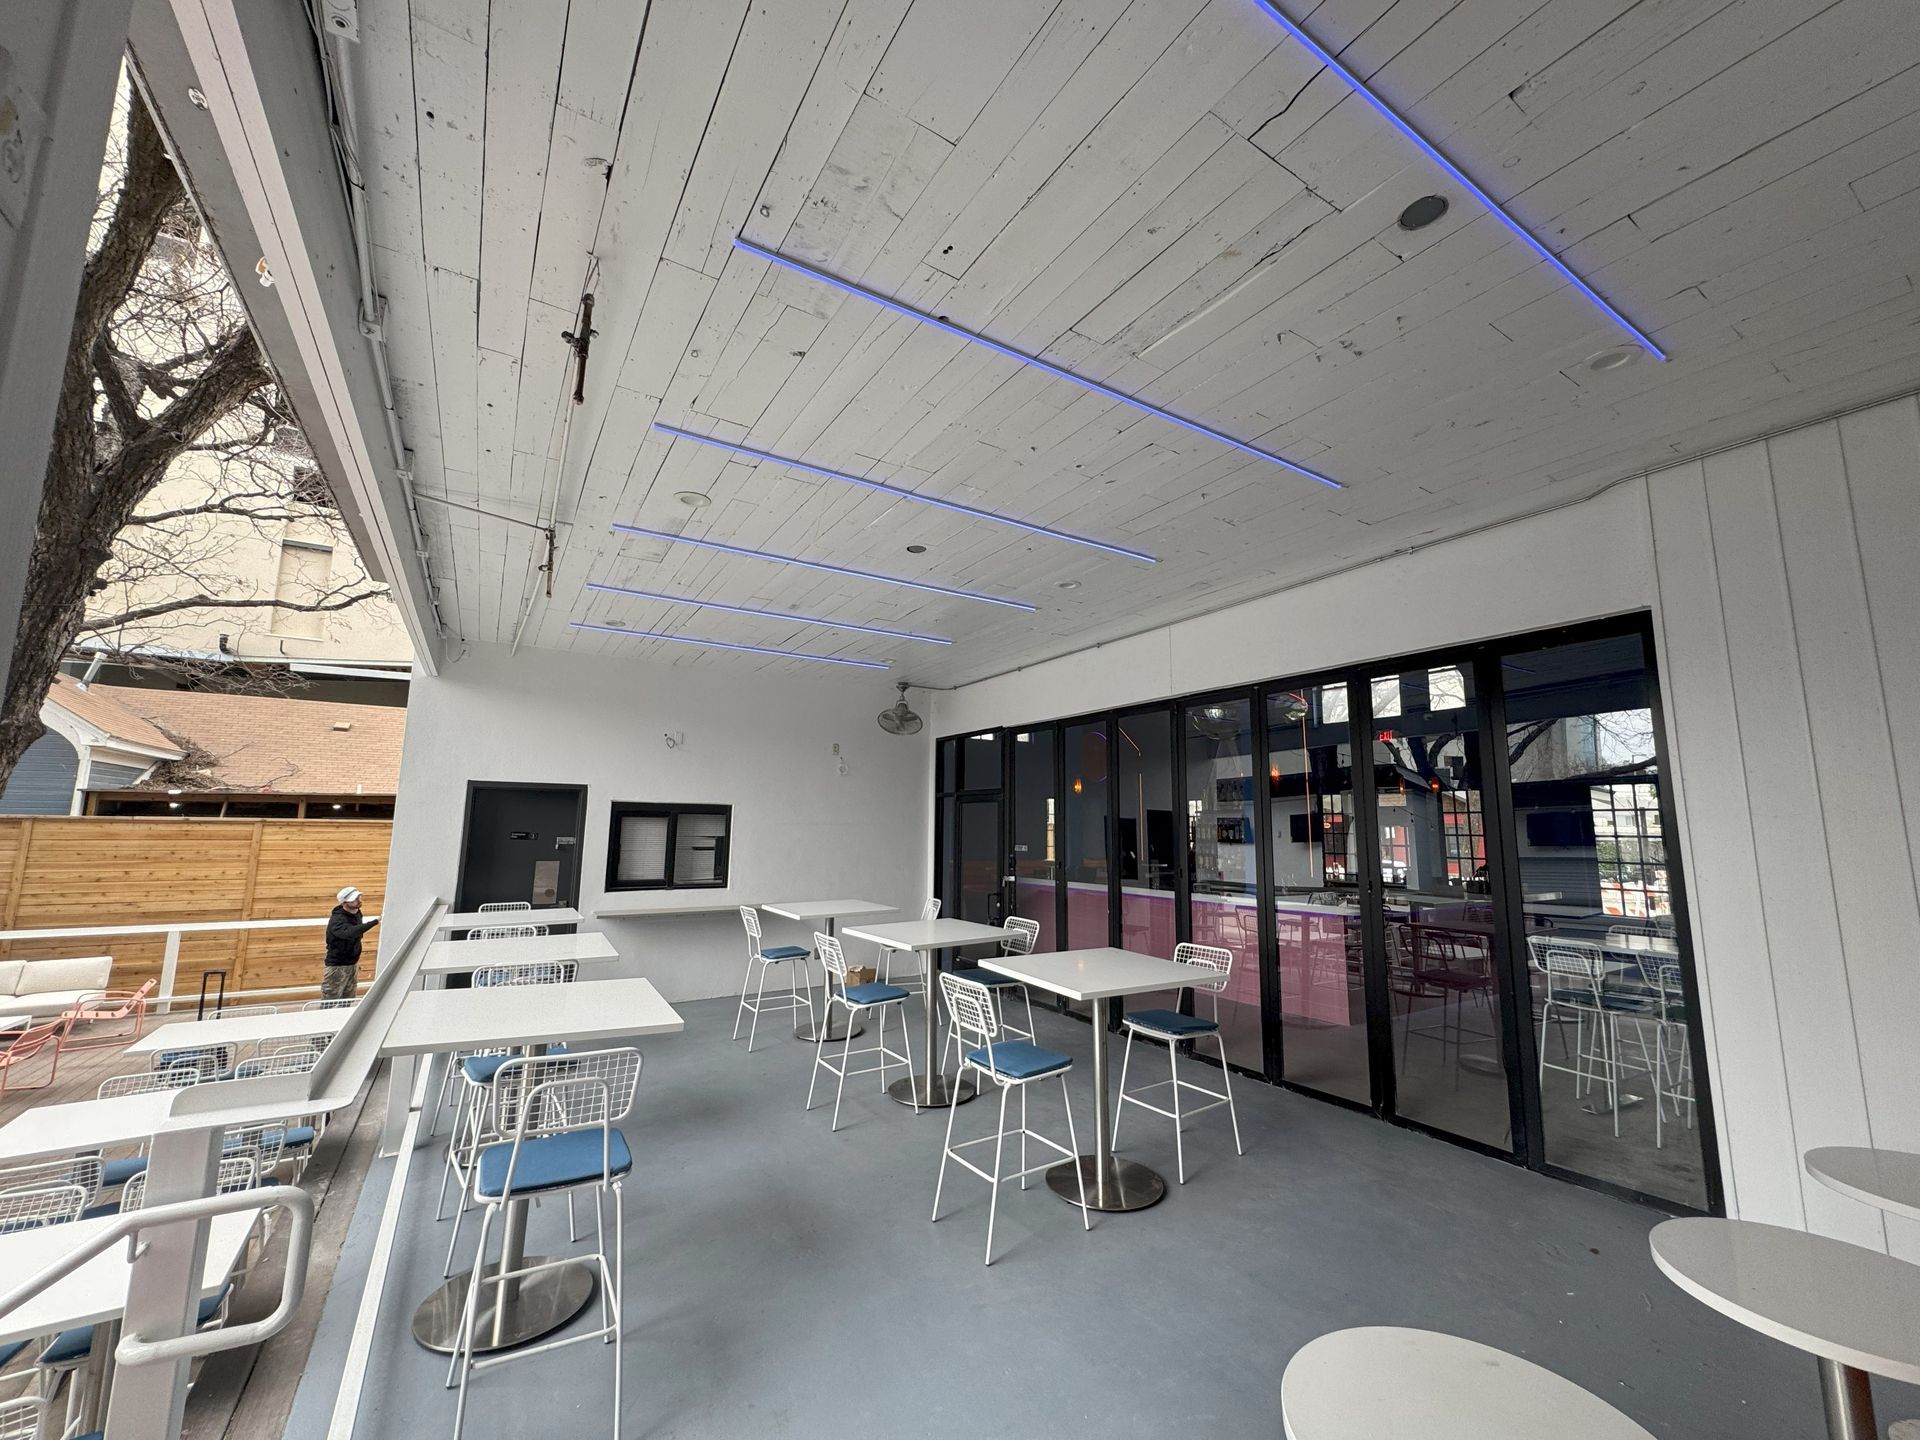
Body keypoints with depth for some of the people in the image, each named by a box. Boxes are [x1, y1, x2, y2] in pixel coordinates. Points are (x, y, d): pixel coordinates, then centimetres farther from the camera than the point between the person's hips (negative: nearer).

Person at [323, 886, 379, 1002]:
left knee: (348, 1003, 12)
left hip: (352, 965, 7)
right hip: (337, 967, -7)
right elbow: (350, 932, -43)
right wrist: (375, 921, -50)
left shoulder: (357, 914, 3)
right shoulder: (337, 920, -21)